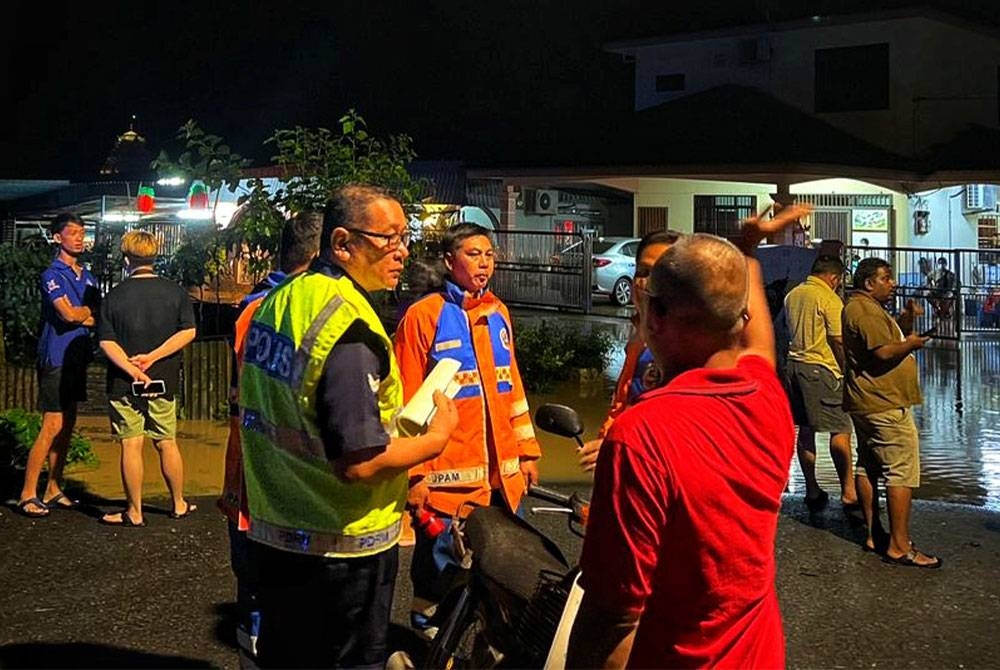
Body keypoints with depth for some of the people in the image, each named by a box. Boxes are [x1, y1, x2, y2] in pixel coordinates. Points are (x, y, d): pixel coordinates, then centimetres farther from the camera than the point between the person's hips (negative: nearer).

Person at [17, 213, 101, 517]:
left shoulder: (87, 277, 14)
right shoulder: (52, 274, -9)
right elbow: (68, 313, -22)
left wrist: (80, 316, -11)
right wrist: (89, 310, -3)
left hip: (77, 357, 8)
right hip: (56, 358, -8)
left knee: (67, 425, 11)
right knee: (52, 426, -9)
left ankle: (53, 490, 19)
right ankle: (27, 494, -1)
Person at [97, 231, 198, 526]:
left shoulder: (114, 296, -4)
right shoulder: (175, 292, -1)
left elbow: (106, 341, -11)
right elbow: (188, 332, -8)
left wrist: (132, 370, -16)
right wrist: (152, 357, -10)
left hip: (124, 383, -2)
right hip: (164, 381, 2)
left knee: (131, 445, 2)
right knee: (167, 443, 13)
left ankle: (134, 512, 9)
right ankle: (179, 505, 23)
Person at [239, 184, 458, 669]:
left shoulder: (278, 300, 5)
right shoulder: (349, 328, -25)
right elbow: (359, 462, -27)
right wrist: (436, 438, -13)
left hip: (273, 533, 8)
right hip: (341, 548, -8)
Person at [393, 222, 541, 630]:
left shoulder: (498, 312, 12)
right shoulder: (423, 316, -7)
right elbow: (408, 403, -9)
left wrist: (527, 451, 14)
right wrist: (415, 475, -11)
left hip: (502, 474, 6)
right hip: (447, 477, -6)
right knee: (438, 574, 6)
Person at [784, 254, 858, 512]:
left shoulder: (792, 295, 11)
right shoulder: (829, 299, -11)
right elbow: (838, 340, -13)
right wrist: (847, 369, -4)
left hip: (794, 365, 8)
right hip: (821, 368, -7)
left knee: (805, 430, 12)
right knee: (841, 430, -3)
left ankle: (812, 490, 18)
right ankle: (848, 492, -4)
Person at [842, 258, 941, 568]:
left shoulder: (860, 307, 18)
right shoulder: (866, 310, -16)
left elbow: (891, 340, 24)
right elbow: (884, 352, -25)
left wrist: (906, 321, 7)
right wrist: (911, 344, -8)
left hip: (864, 404, 11)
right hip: (884, 405, -11)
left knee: (868, 468, 13)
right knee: (902, 473, -8)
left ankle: (873, 535, 22)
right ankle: (899, 547, -7)